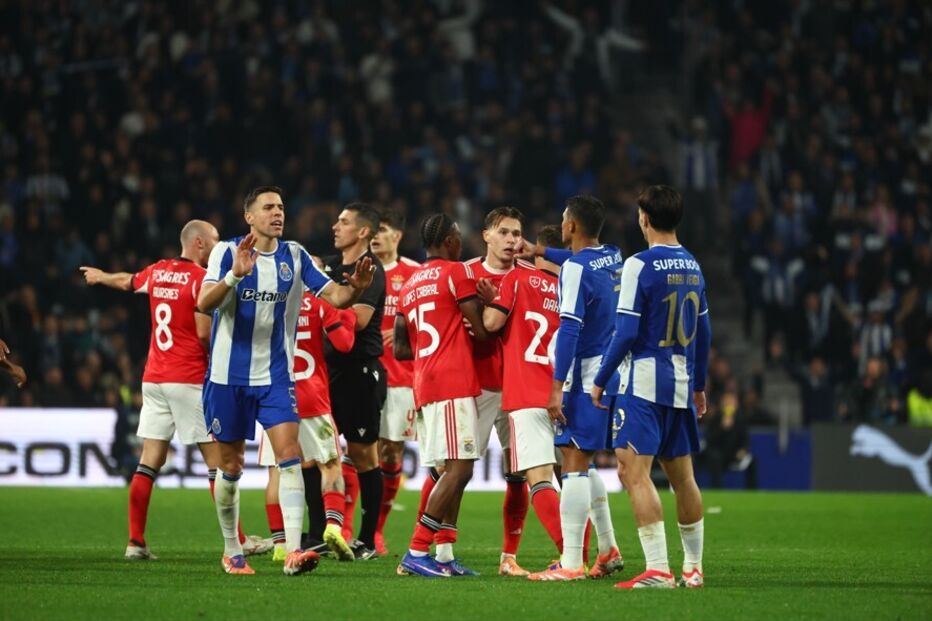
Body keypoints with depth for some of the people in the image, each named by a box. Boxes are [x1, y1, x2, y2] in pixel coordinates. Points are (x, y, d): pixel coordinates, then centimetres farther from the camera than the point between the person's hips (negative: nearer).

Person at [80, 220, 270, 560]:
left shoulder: (157, 272, 10)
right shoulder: (201, 279, -11)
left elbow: (127, 281, 32)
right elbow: (205, 334, -17)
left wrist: (100, 276, 54)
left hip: (153, 379, 7)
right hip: (190, 379, -7)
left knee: (149, 462, 7)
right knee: (217, 458, -2)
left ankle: (135, 542, 4)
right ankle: (238, 541, -1)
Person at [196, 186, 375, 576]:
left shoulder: (295, 256, 3)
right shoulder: (227, 251, -8)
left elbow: (334, 296, -1)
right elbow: (204, 303, -21)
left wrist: (354, 289, -24)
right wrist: (236, 274, -40)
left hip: (276, 376, 2)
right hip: (229, 376, -2)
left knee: (290, 456, -14)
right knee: (231, 466, 7)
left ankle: (293, 552, -21)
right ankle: (231, 551, 23)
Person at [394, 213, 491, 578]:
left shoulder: (410, 285, 19)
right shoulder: (456, 273, -3)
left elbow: (400, 349, 21)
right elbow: (481, 330, -7)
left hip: (424, 385, 9)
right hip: (455, 384, -9)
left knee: (450, 470, 11)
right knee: (458, 469, -11)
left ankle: (444, 555, 5)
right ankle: (416, 552, -17)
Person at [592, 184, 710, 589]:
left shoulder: (639, 266, -12)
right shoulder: (693, 267, 10)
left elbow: (626, 333, -15)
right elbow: (703, 332, 16)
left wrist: (600, 380, -5)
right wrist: (699, 385, 26)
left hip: (644, 383, -8)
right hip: (681, 385, 8)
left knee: (634, 470, -10)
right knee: (681, 475, 15)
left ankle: (658, 569, -18)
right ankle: (693, 567, 21)